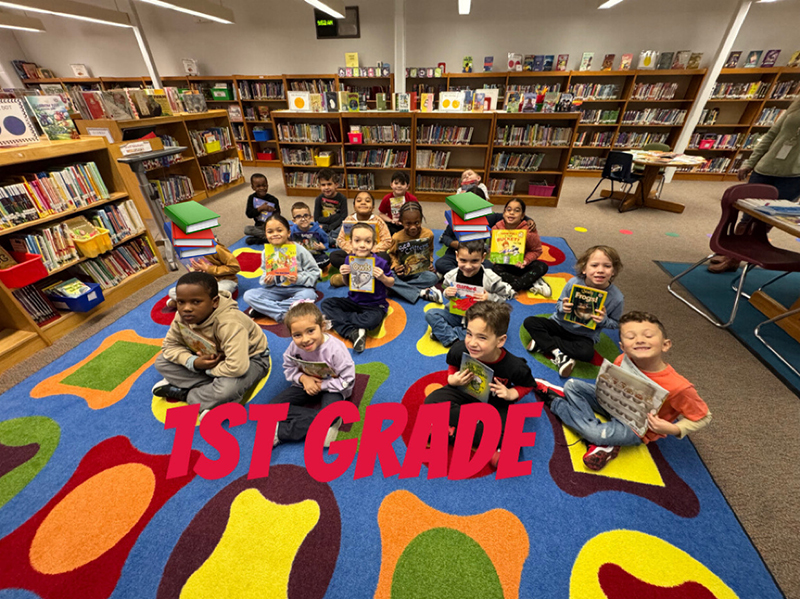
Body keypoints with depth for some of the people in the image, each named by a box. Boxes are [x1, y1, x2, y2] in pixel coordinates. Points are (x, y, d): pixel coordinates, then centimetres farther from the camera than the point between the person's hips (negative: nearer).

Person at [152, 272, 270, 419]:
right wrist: (193, 362, -21)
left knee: (227, 388, -37)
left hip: (249, 358, -7)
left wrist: (209, 370, -23)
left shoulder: (229, 324, -38)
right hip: (208, 358, 7)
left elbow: (236, 367, -44)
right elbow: (169, 345, -2)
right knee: (161, 361, -3)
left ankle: (183, 393, -6)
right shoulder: (182, 317, -16)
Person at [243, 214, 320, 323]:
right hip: (276, 290, 3)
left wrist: (299, 279, -21)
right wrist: (267, 280, -11)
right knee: (248, 295, -14)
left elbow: (314, 271, -7)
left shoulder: (299, 250, -8)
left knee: (309, 295, -36)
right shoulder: (266, 252, 3)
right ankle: (284, 314, -26)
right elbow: (265, 273, 13)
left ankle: (264, 308, -25)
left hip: (297, 288, -3)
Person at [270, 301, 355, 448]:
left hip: (332, 387, -4)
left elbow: (347, 380, -22)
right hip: (307, 384, 5)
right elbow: (289, 368, 0)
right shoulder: (294, 347, -18)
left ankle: (280, 431, -17)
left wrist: (322, 385, -21)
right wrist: (303, 378, -20)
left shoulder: (335, 349, -30)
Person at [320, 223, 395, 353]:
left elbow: (391, 283, -2)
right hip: (353, 301, 5)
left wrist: (382, 277, -23)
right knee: (326, 304, -9)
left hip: (374, 304, -4)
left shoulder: (380, 263, -16)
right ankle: (353, 332, -21)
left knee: (372, 320, -37)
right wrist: (344, 275, -12)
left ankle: (337, 320, -12)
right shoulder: (349, 260, -5)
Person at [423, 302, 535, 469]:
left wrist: (511, 394, -21)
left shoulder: (514, 367, -27)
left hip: (494, 403, -2)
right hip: (463, 392, 2)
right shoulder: (459, 349, -25)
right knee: (431, 402, -24)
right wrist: (452, 379, -19)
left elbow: (527, 385, -3)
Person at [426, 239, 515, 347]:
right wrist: (447, 294, -16)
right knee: (430, 314, -14)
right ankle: (453, 340, -23)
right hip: (457, 315, 2)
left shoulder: (491, 279, -19)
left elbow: (508, 295, -7)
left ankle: (443, 333, -22)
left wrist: (490, 298, -23)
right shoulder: (451, 276, -11)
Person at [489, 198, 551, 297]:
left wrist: (526, 261, -24)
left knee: (542, 267, -24)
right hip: (503, 264, 0)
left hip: (521, 265, 0)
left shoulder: (528, 231, -15)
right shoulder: (496, 229, -10)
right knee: (495, 269, -33)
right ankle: (533, 284, -24)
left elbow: (536, 250, -6)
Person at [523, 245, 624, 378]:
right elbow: (559, 304, -1)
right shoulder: (573, 283, -16)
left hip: (584, 335, -1)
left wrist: (604, 320, -23)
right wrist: (563, 307, -26)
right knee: (529, 322, -19)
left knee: (587, 353, -34)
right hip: (560, 324, 1)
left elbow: (616, 324, 0)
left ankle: (543, 342, -20)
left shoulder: (616, 298, -15)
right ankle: (558, 353, -23)